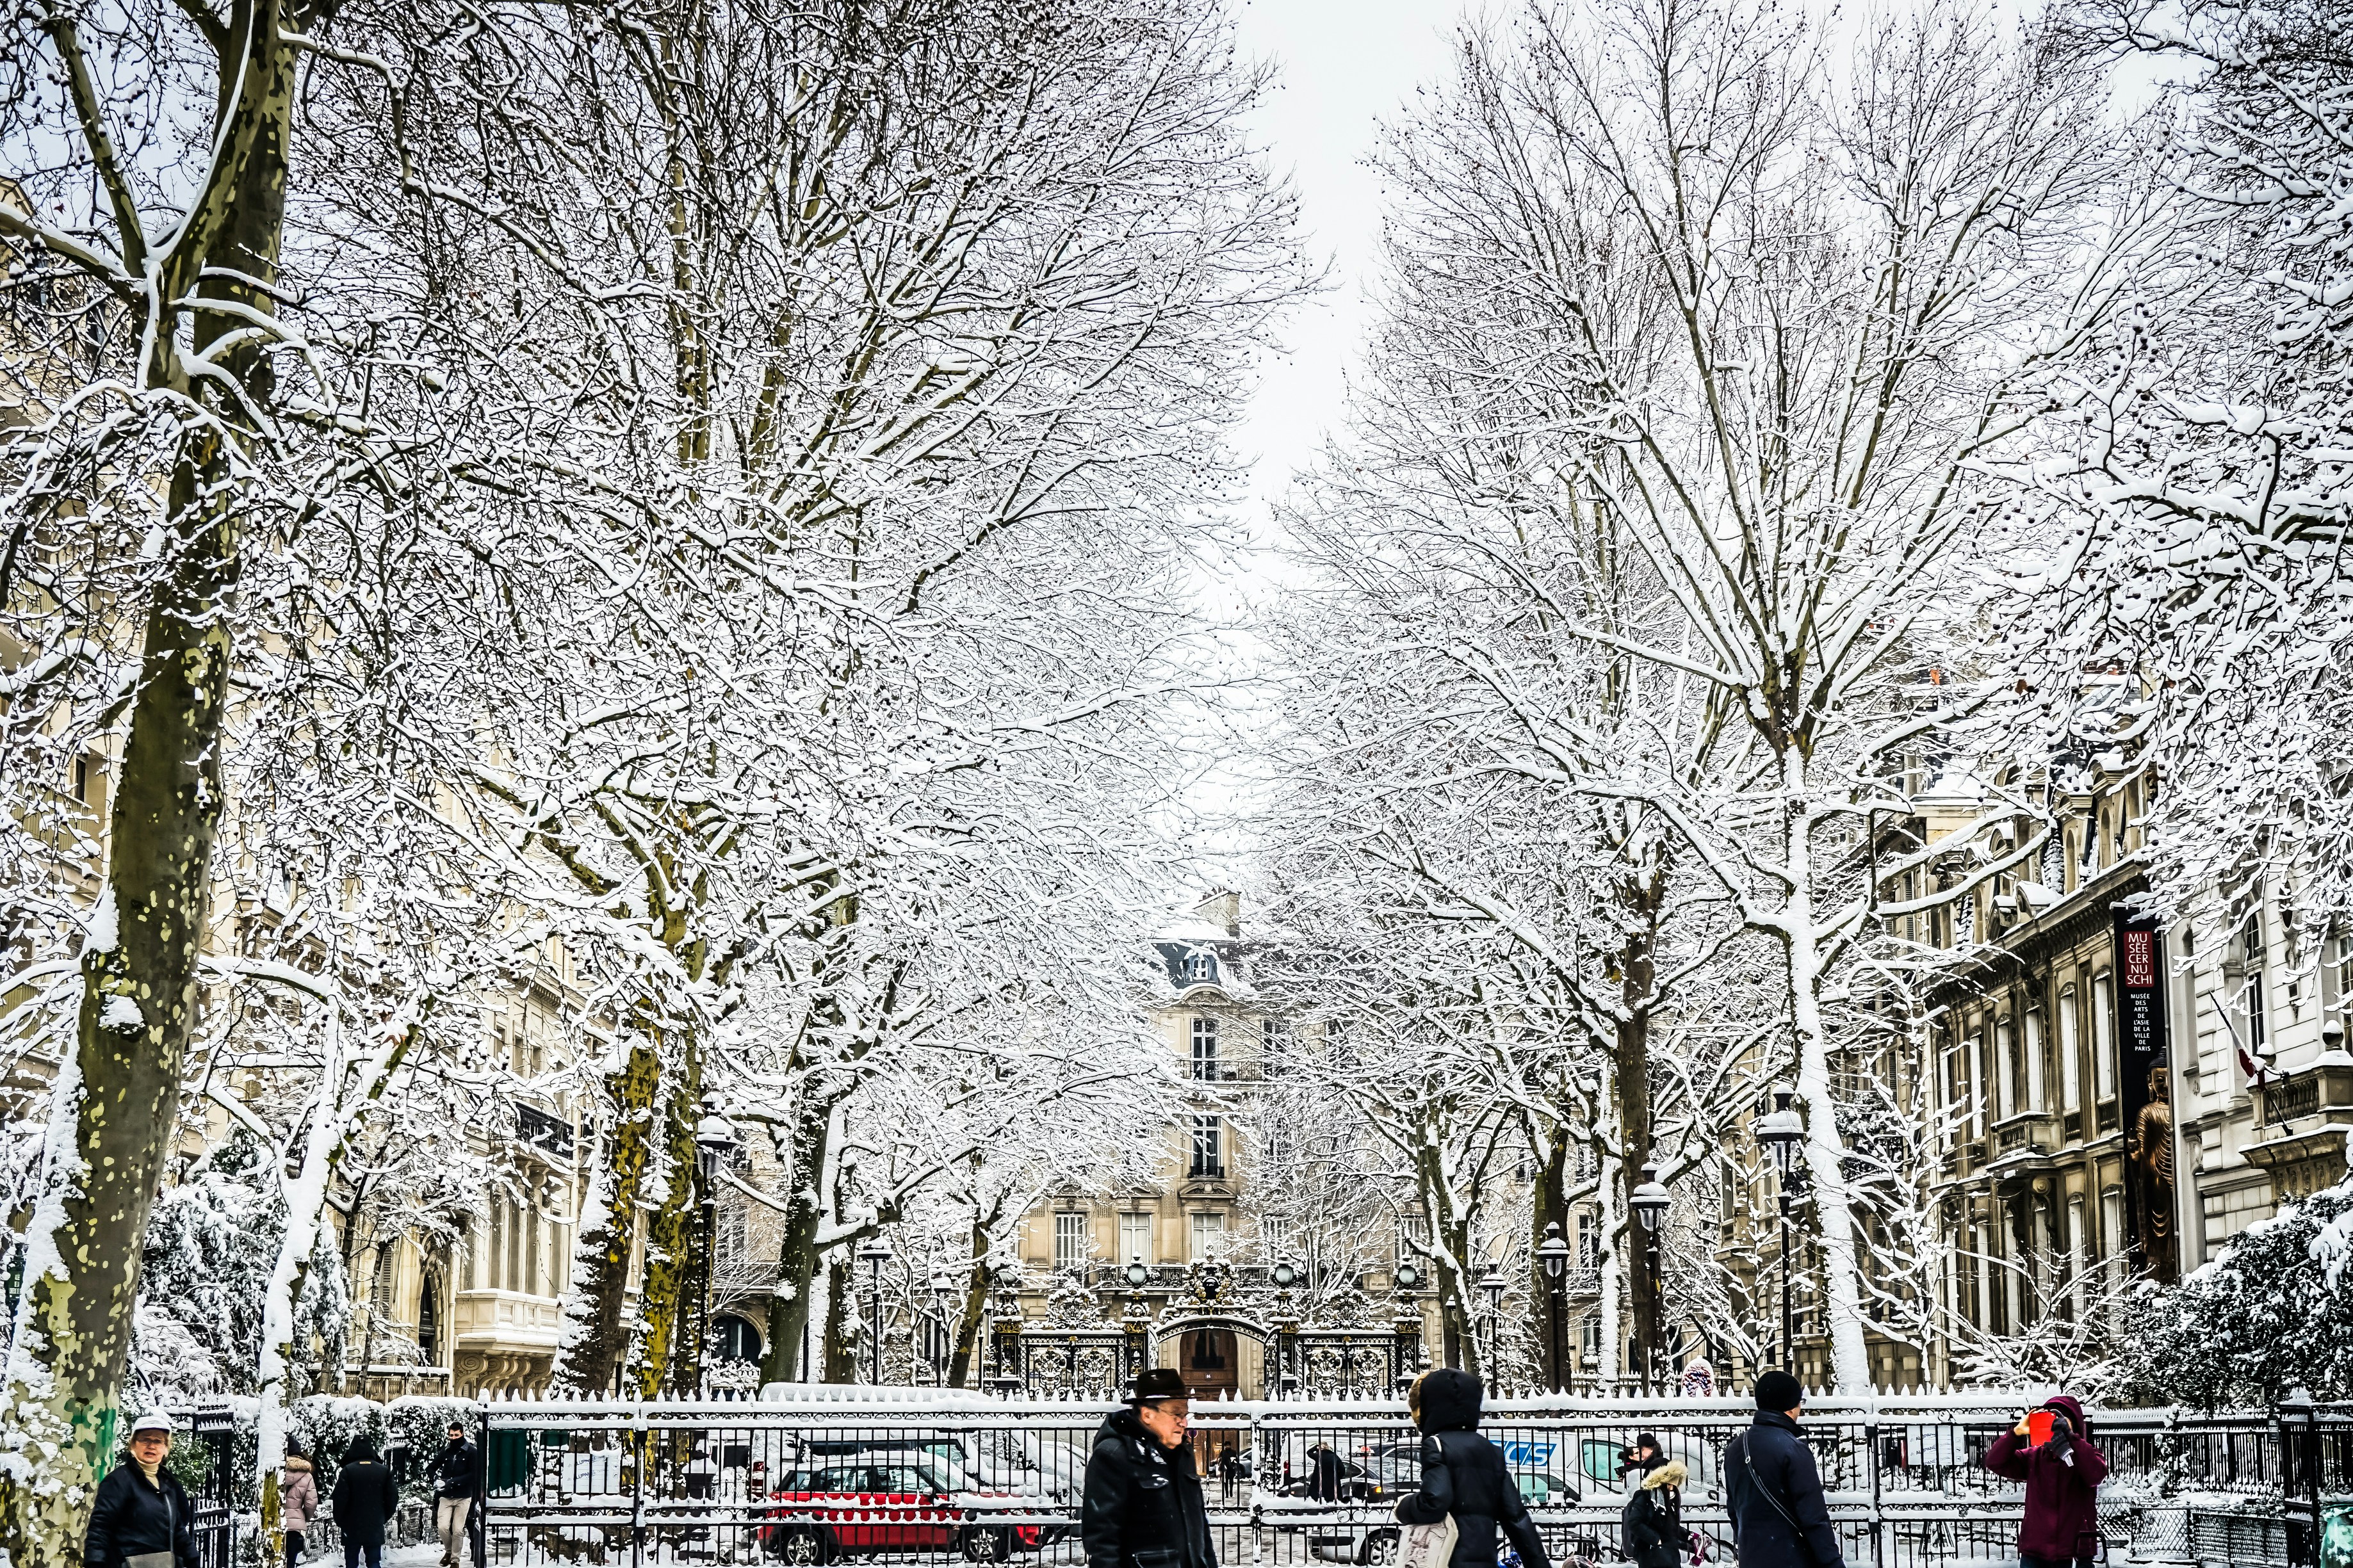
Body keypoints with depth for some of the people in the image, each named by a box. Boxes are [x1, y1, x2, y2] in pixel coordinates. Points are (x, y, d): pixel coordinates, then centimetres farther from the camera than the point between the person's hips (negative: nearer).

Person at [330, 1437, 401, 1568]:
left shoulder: (348, 1471, -9)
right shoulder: (384, 1471, 0)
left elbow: (340, 1499, -12)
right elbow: (393, 1498, 1)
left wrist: (339, 1521, 4)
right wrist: (384, 1518, 15)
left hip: (352, 1528, -2)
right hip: (375, 1528, 2)